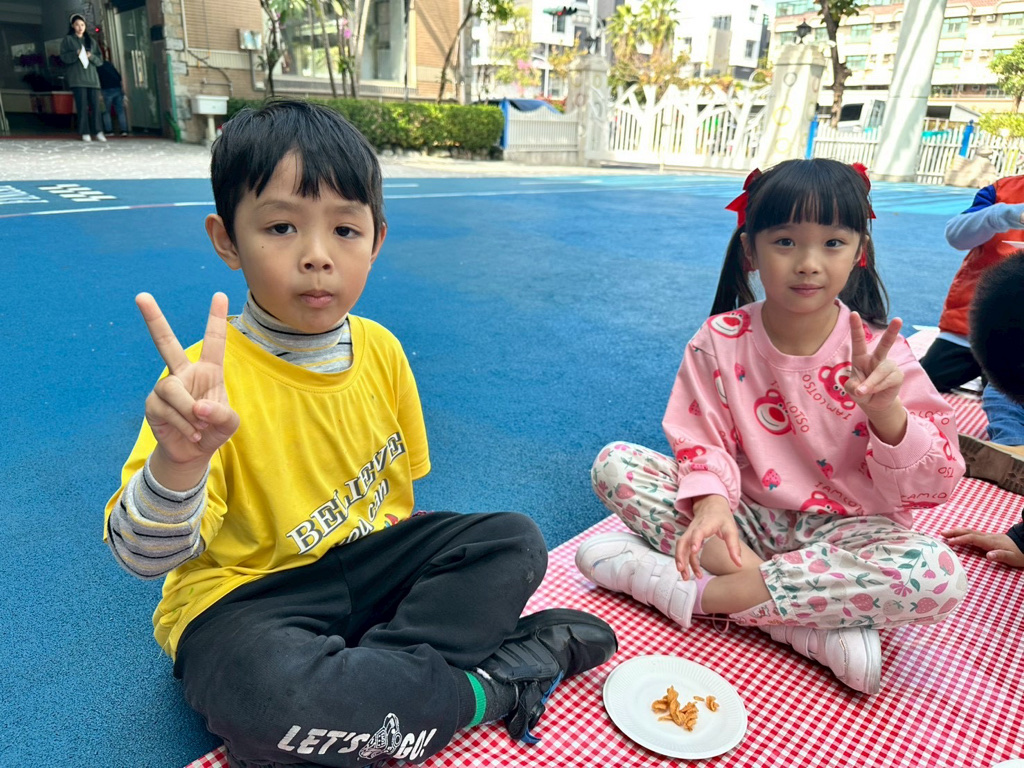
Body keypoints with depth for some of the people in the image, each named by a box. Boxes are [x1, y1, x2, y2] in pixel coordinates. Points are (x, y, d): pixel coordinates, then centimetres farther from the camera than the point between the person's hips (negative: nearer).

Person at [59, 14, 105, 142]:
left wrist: (91, 56, -7)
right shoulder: (67, 39, 11)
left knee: (95, 105, -6)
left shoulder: (91, 41, 20)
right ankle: (85, 133, -10)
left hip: (92, 77, 3)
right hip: (77, 78, -3)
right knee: (82, 106, -9)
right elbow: (63, 56, 0)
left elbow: (100, 60, 13)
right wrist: (76, 53, -16)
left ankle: (97, 132, -5)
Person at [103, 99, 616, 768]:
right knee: (265, 696, -37)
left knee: (514, 541, -4)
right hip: (244, 593, -5)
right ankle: (489, 684, -14)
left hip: (366, 559, 6)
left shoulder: (380, 349, -4)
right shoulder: (209, 378, -20)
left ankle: (371, 671, -17)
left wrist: (392, 542, 1)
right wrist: (178, 464, -44)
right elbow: (144, 557, -26)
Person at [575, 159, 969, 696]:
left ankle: (699, 592, -22)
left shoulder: (876, 352, -10)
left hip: (840, 531, -1)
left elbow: (932, 487, -11)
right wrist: (711, 502, -30)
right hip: (746, 517, 2)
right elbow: (703, 440, -8)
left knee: (939, 575, -32)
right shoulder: (722, 340, -8)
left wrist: (885, 409, -31)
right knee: (614, 464, -17)